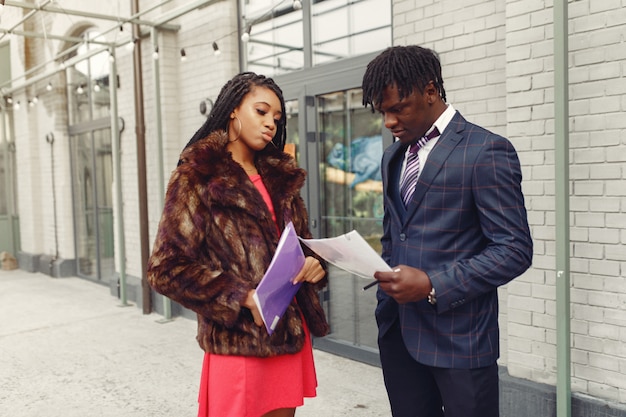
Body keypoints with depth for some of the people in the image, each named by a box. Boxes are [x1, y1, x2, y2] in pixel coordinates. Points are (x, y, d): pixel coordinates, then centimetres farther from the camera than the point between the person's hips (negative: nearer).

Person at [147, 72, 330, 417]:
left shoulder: (281, 178, 13)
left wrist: (314, 262, -4)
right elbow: (167, 267, -11)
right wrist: (243, 297, -19)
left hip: (290, 333, 6)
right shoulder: (198, 178, -6)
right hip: (239, 341, -6)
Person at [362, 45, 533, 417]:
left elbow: (515, 249, -13)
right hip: (397, 331, 6)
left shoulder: (486, 151, -10)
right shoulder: (393, 156, 12)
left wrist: (432, 285, -20)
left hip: (459, 337, -6)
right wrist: (388, 293, 8)